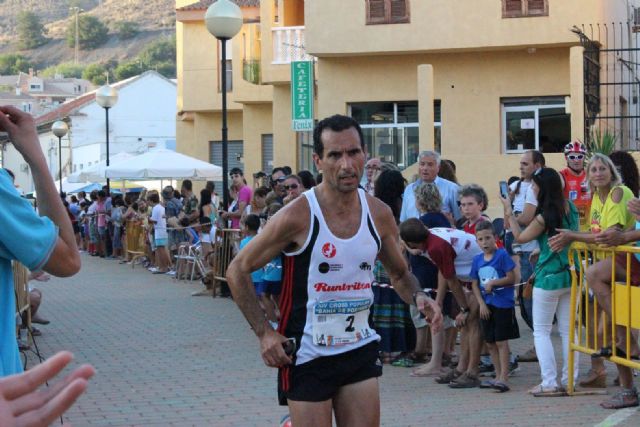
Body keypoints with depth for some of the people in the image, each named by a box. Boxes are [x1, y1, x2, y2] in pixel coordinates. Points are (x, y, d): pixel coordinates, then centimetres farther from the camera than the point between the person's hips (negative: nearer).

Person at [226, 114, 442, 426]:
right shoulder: (298, 216, -15)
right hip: (308, 354, -4)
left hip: (360, 350, 5)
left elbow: (399, 274, 16)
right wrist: (264, 333, -13)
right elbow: (238, 271, -7)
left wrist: (417, 297, -6)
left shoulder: (379, 214, 0)